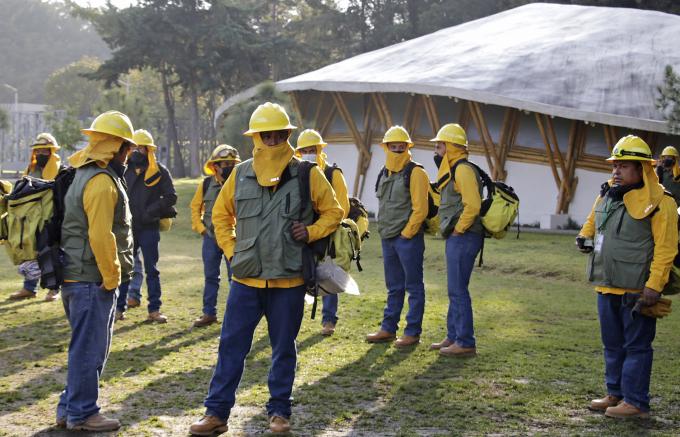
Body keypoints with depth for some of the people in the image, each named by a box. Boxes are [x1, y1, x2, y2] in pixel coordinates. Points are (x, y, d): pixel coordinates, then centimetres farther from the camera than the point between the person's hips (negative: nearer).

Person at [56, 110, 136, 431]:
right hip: (92, 280, -10)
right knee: (90, 349, -1)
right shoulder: (102, 181, -17)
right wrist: (111, 276, -16)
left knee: (87, 347, 18)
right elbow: (101, 236, -24)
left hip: (77, 277, 10)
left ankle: (70, 408, 25)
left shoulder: (83, 174, 16)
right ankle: (81, 414, 7)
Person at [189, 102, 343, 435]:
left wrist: (311, 232, -10)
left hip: (289, 281, -1)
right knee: (231, 346, 3)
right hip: (246, 279, 1)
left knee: (283, 349, 10)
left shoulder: (307, 175, -2)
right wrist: (231, 250, 4)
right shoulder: (241, 174, 4)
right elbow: (221, 215, 16)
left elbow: (333, 212, 7)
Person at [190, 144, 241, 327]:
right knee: (210, 277, 10)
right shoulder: (206, 184, 0)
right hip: (210, 237, 2)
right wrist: (200, 227, 3)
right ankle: (209, 313, 18)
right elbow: (195, 207, 12)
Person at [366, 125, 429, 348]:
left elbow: (420, 209, -14)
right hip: (388, 238, 8)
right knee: (394, 287, 15)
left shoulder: (415, 173, -9)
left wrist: (406, 233, -13)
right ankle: (388, 329, 21)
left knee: (413, 286, 0)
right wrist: (384, 230, 15)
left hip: (408, 238, -8)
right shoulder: (384, 174, 14)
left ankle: (413, 332, 5)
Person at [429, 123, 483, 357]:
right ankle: (453, 337, 24)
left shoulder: (463, 170, -14)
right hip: (456, 239, 11)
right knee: (455, 290, 15)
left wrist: (458, 230, -16)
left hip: (463, 238, -11)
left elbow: (472, 205, -23)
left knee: (458, 290, -7)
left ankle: (465, 343, -2)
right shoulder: (452, 170, 18)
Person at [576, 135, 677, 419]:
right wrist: (585, 237, 11)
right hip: (606, 287, 8)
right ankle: (615, 393, 29)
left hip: (635, 289, -8)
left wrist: (653, 289, -22)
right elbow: (592, 222, 32)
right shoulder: (606, 196, 12)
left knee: (636, 346, 0)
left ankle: (636, 402, 8)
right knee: (612, 344, 17)